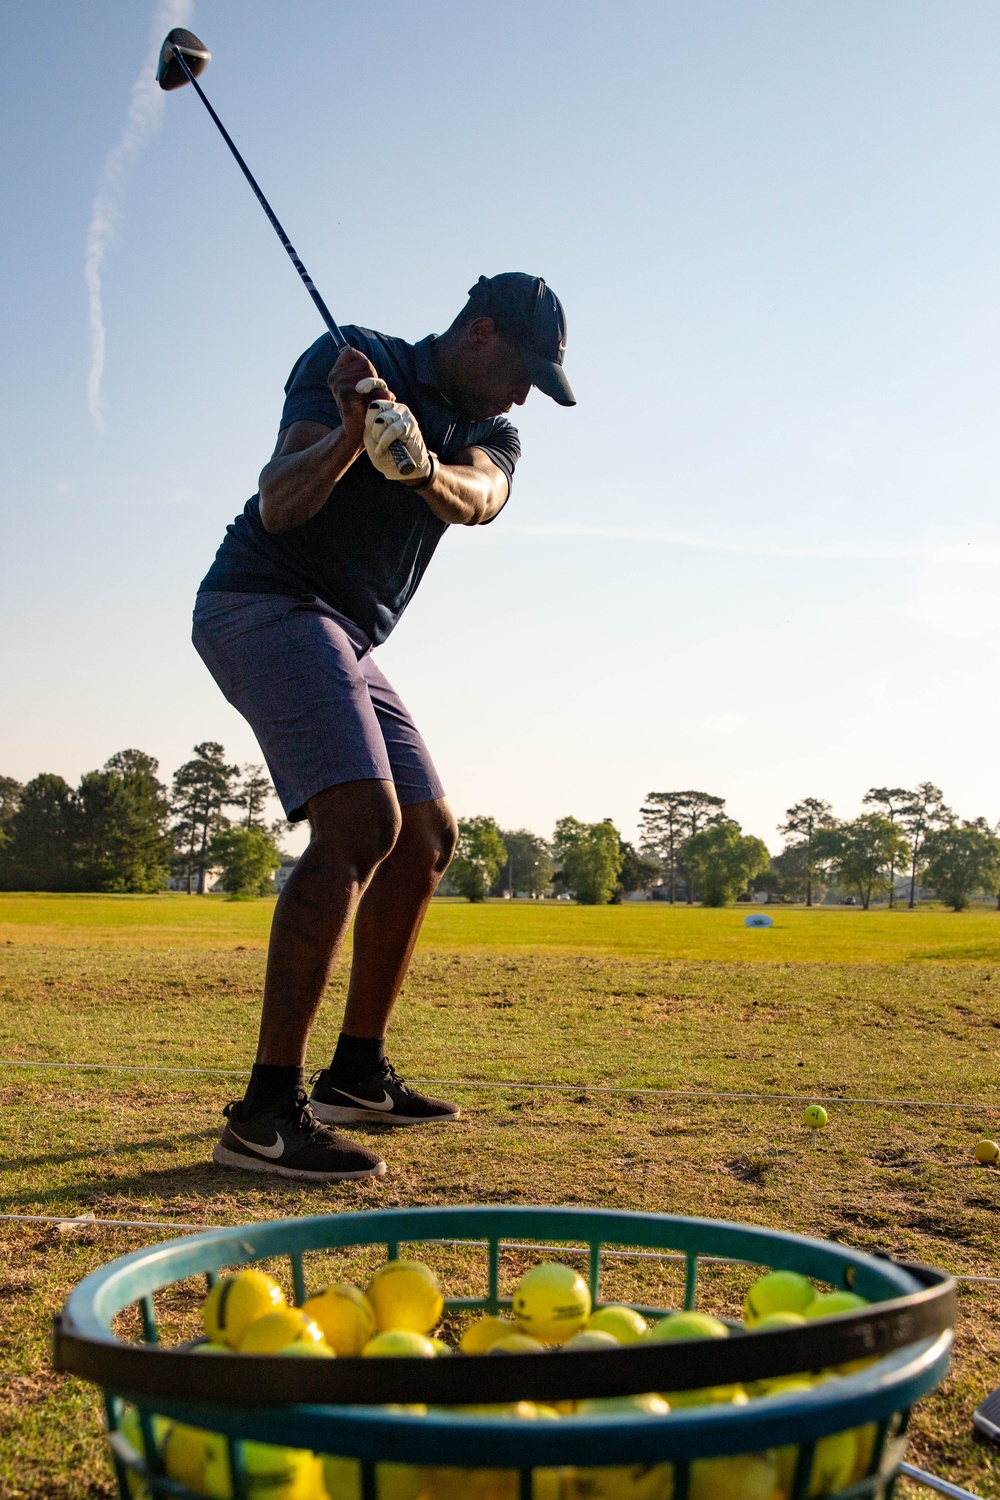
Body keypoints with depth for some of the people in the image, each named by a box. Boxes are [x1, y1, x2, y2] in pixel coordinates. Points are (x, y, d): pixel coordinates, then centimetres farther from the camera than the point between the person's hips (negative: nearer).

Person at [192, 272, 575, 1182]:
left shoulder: (490, 436, 11)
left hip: (344, 642, 9)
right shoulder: (353, 361, -6)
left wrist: (421, 467, -38)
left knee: (428, 835, 9)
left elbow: (477, 499, -15)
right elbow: (278, 505, -20)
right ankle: (266, 1113, -27)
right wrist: (347, 436, -39)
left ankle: (357, 1074, 18)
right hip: (264, 603, -9)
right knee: (360, 824, -25)